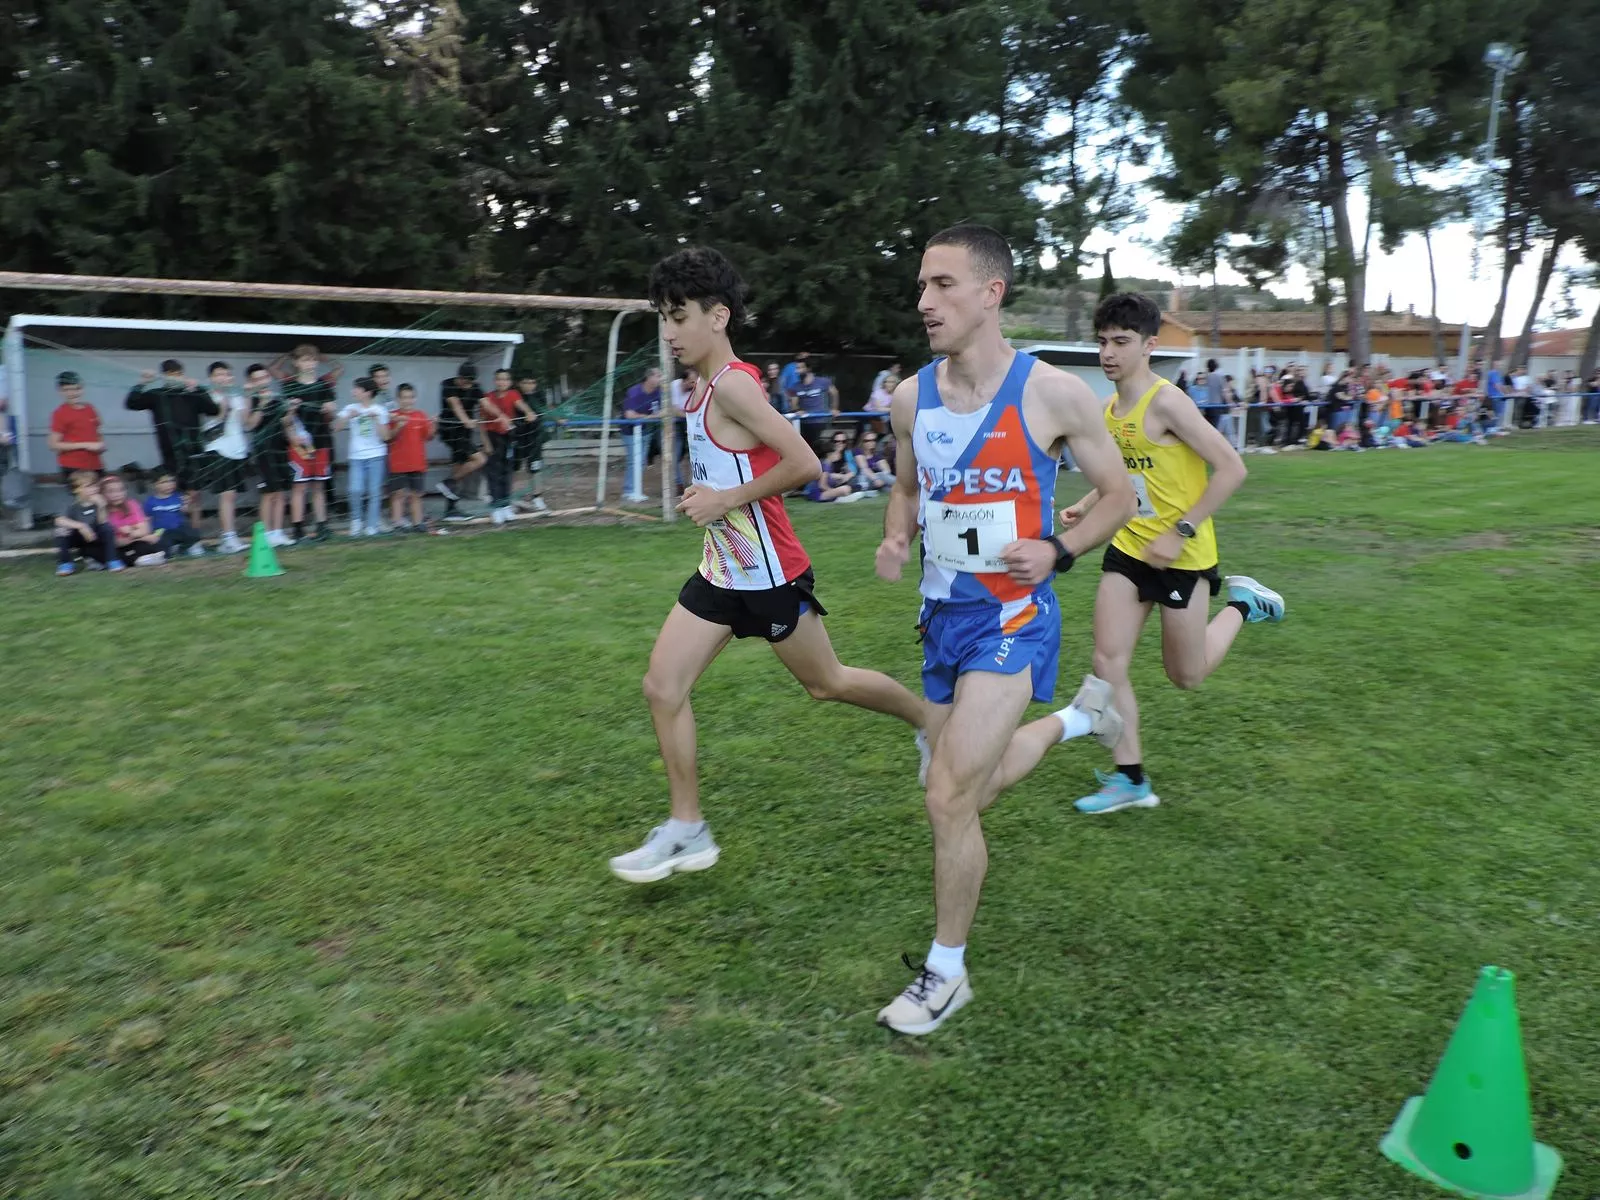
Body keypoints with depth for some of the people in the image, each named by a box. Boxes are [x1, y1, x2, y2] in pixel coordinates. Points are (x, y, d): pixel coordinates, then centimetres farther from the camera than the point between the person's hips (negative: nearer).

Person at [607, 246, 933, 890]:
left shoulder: (733, 385, -19)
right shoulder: (704, 390, 9)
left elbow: (803, 463, -26)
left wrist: (727, 499, -20)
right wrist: (705, 496, 10)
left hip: (769, 572, -9)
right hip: (721, 571, 9)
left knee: (824, 682, 9)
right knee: (662, 686, 2)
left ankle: (935, 721, 35)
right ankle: (687, 830, 12)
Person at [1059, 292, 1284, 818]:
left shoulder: (1165, 401, -19)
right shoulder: (1110, 409, 4)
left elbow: (1231, 468, -20)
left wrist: (1180, 532, -22)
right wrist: (1086, 506, 2)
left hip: (1180, 554, -7)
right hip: (1128, 549, 7)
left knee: (1187, 676, 8)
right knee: (1108, 663, -2)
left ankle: (1241, 604, 33)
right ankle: (1131, 780, 9)